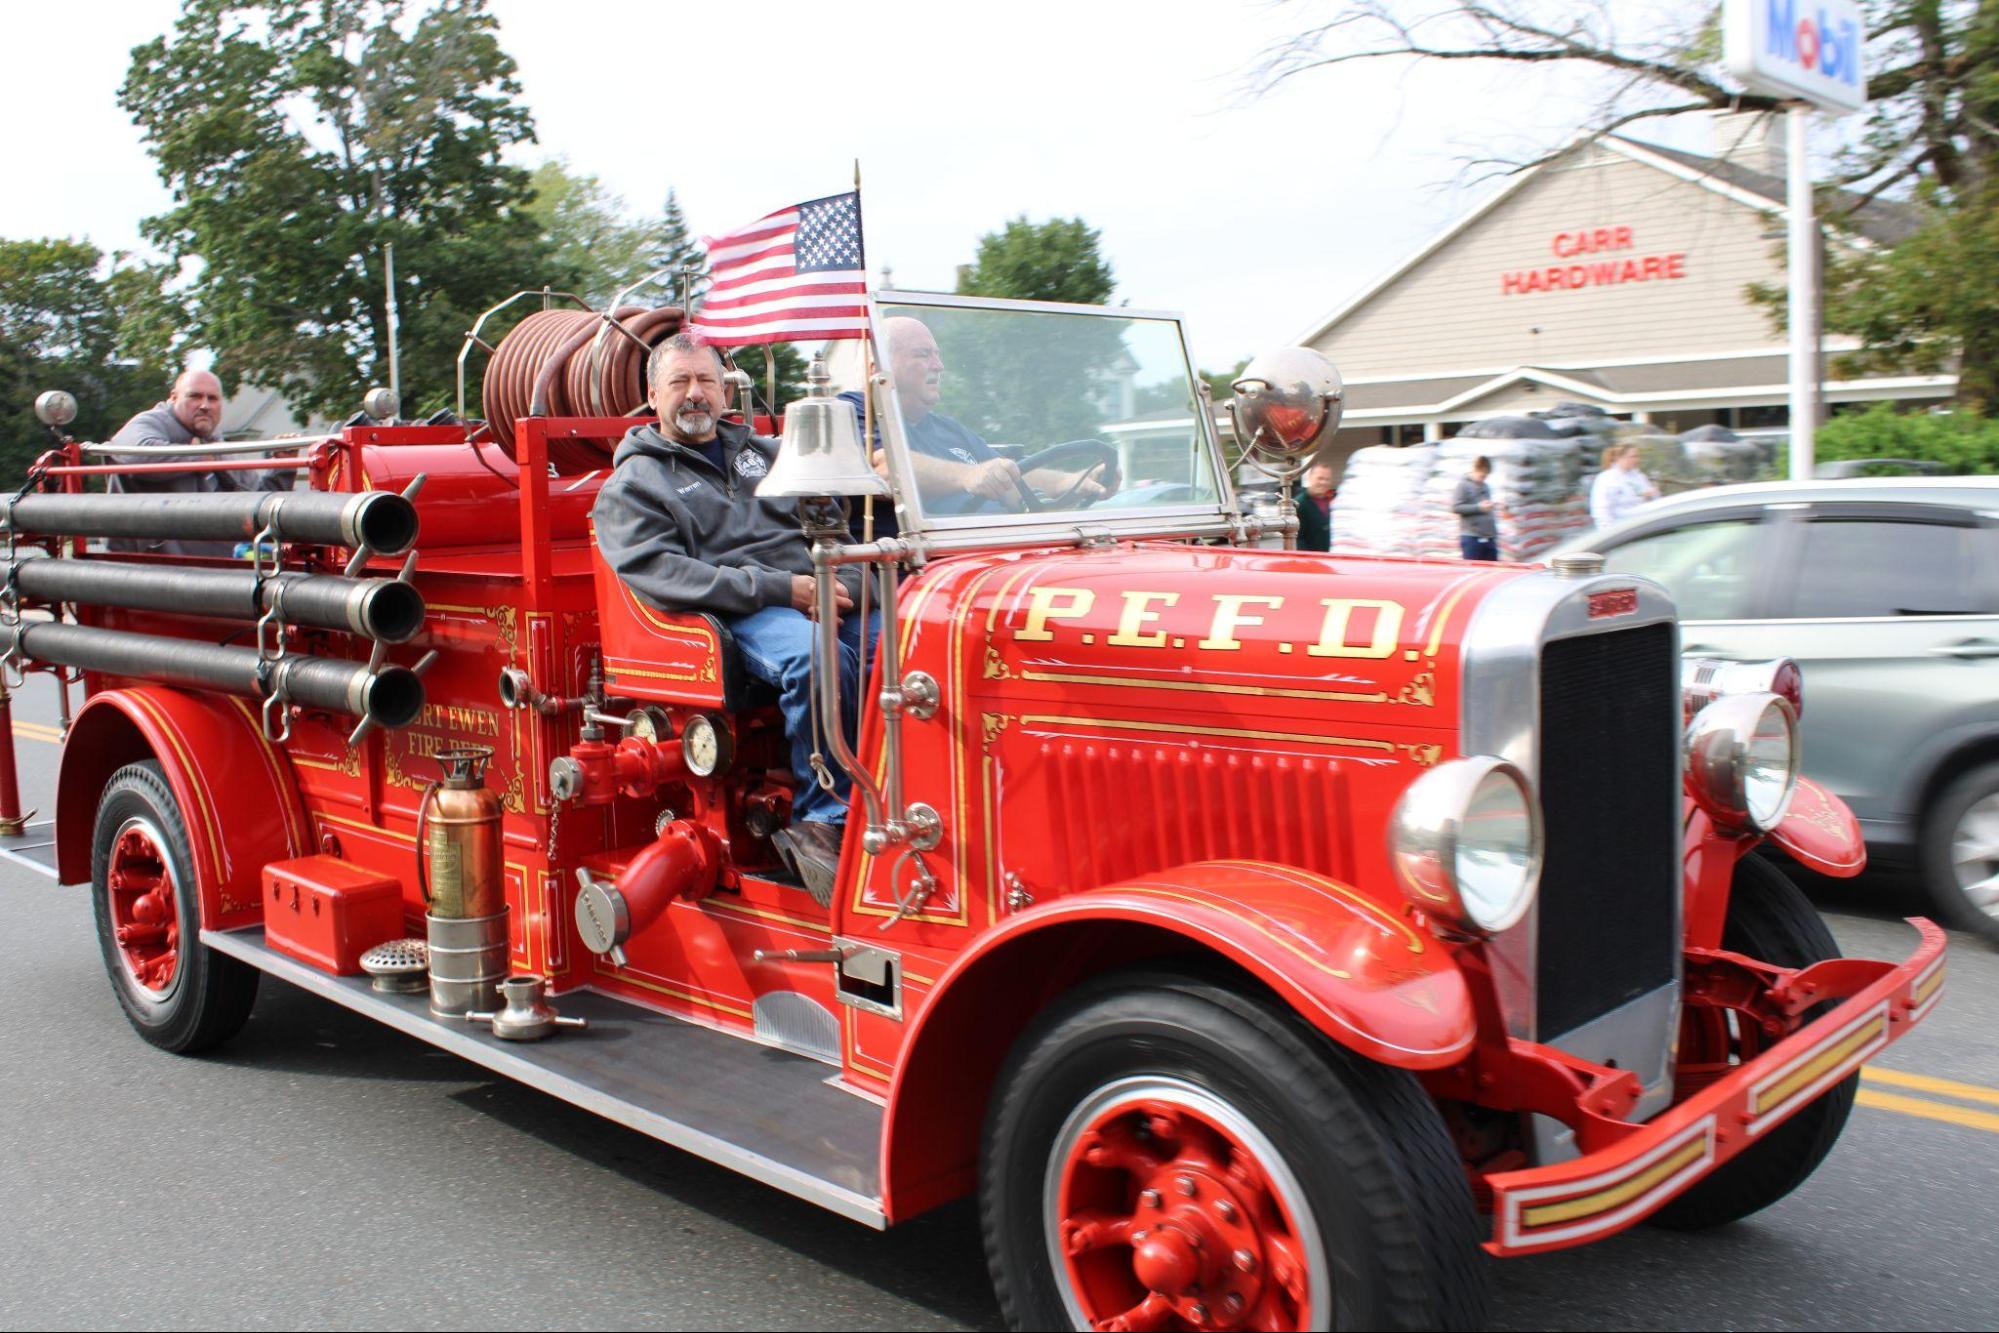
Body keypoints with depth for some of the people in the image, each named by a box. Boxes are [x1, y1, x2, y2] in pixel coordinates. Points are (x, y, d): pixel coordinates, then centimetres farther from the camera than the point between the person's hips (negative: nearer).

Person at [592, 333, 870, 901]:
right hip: (738, 618, -4)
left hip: (827, 599, 5)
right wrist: (781, 589, -14)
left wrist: (843, 585, -2)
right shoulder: (633, 483, 13)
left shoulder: (766, 451, 30)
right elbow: (657, 572, -5)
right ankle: (823, 818, -27)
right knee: (815, 655, -38)